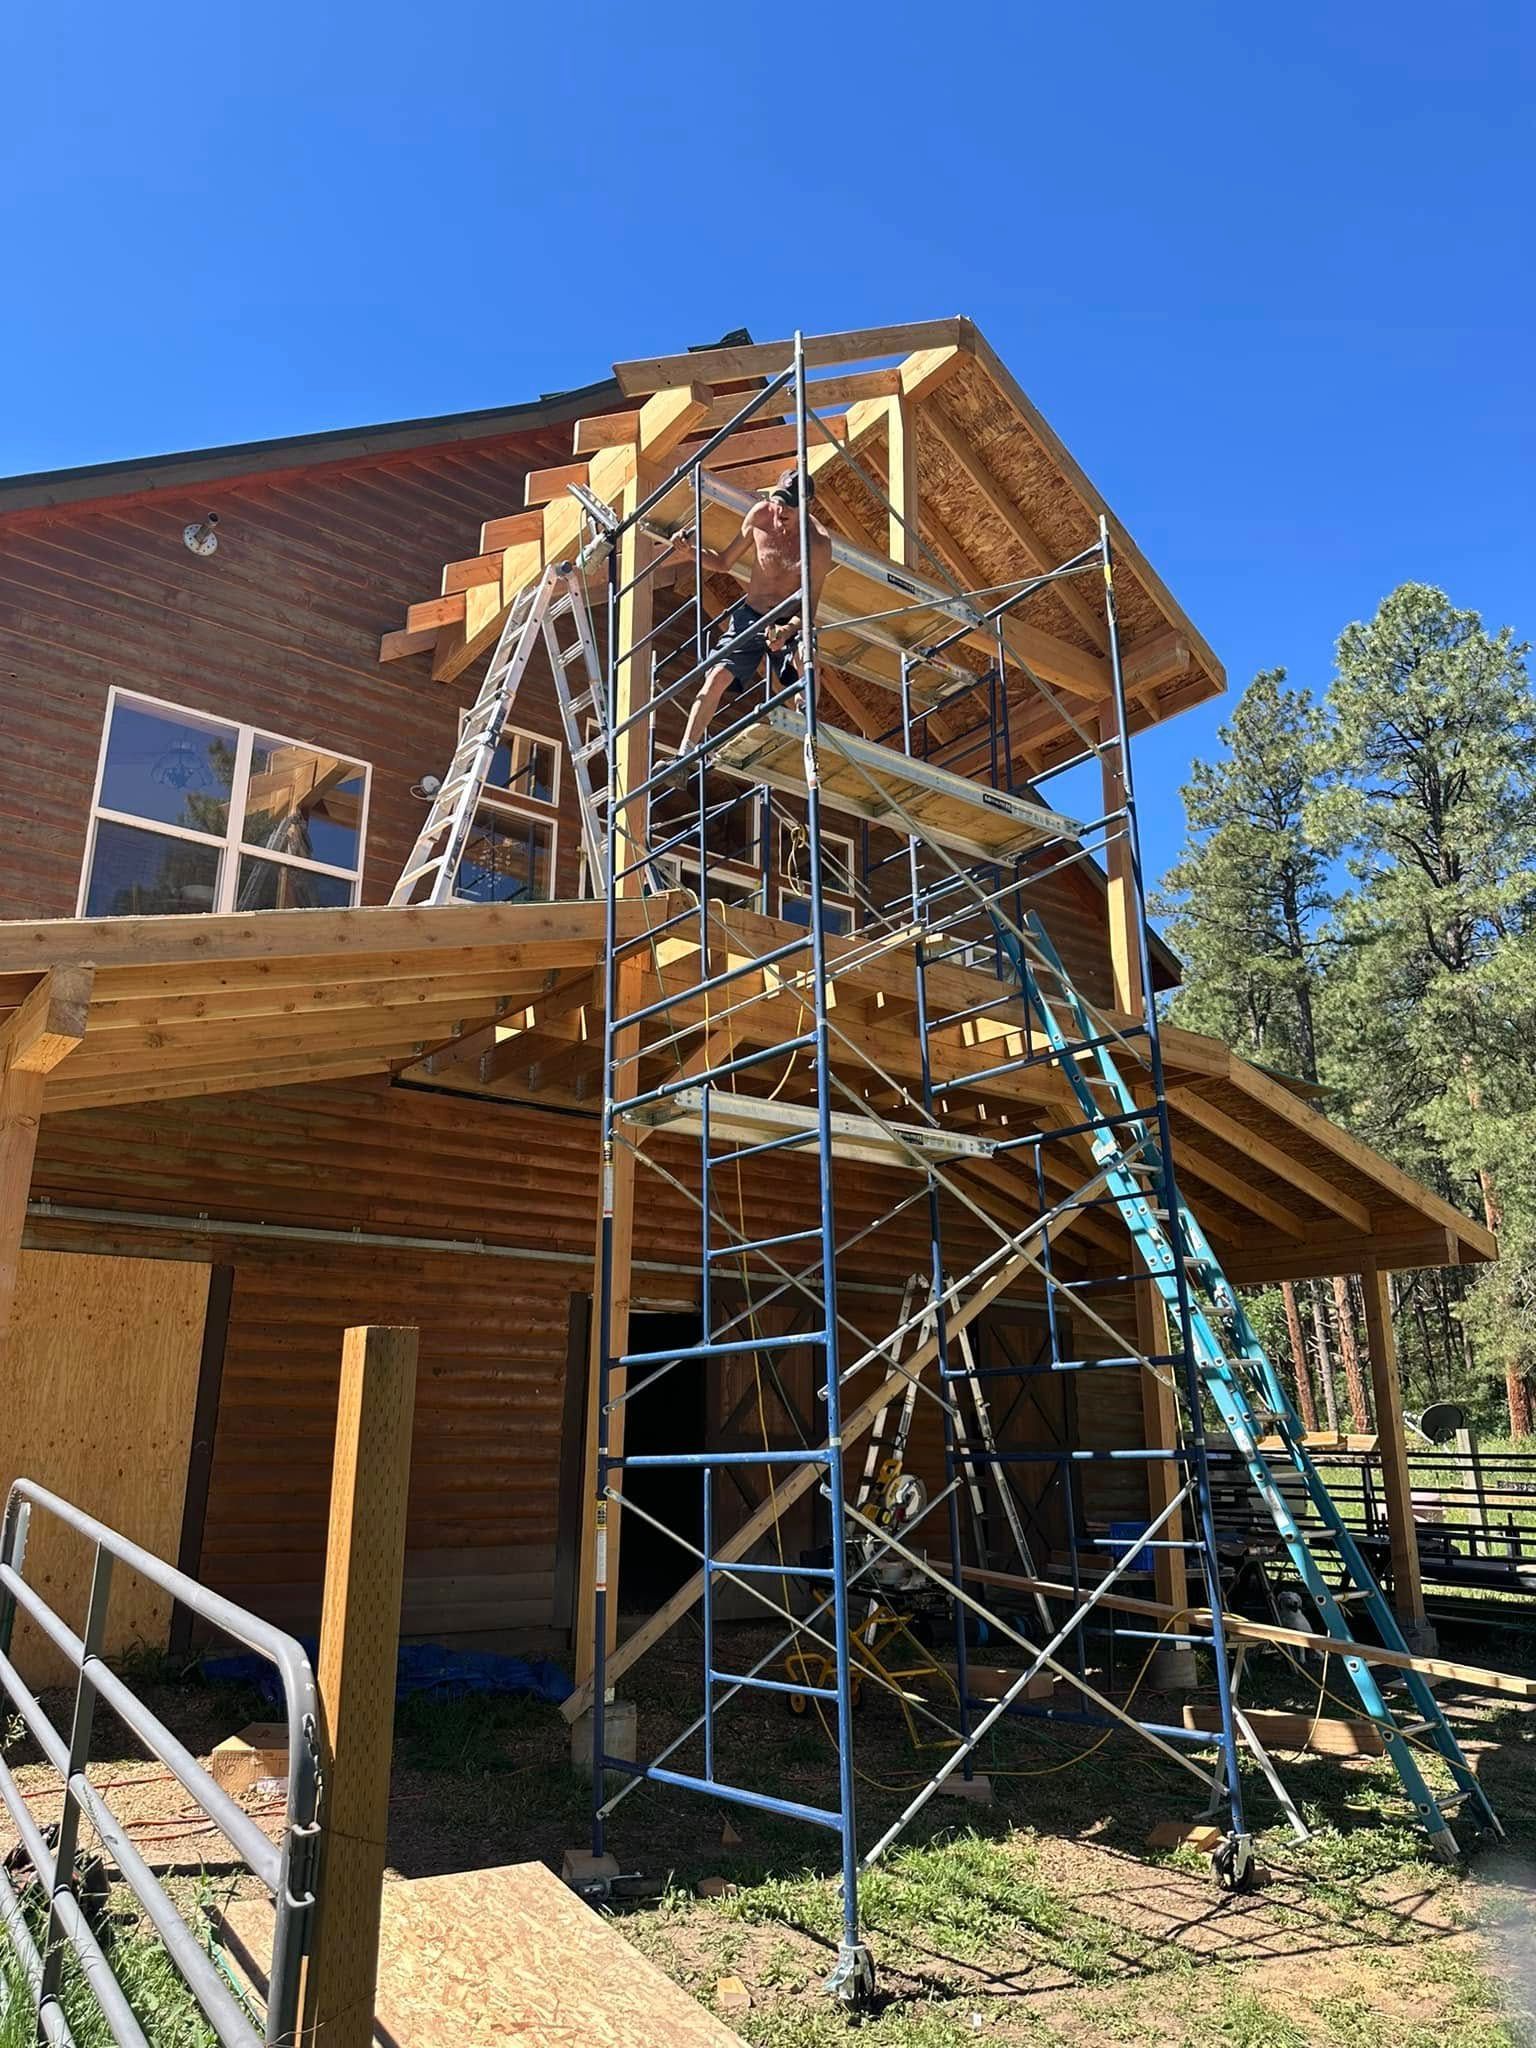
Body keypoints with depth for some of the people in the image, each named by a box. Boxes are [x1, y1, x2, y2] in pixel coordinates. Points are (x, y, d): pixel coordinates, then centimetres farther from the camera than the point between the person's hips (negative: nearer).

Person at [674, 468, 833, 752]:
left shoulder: (819, 542, -16)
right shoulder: (760, 515, -6)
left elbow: (810, 605, -15)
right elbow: (725, 563, 8)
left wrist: (788, 630, -34)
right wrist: (692, 549, -8)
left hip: (790, 624, -3)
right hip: (749, 617, 3)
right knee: (717, 677, -13)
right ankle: (684, 755, -10)